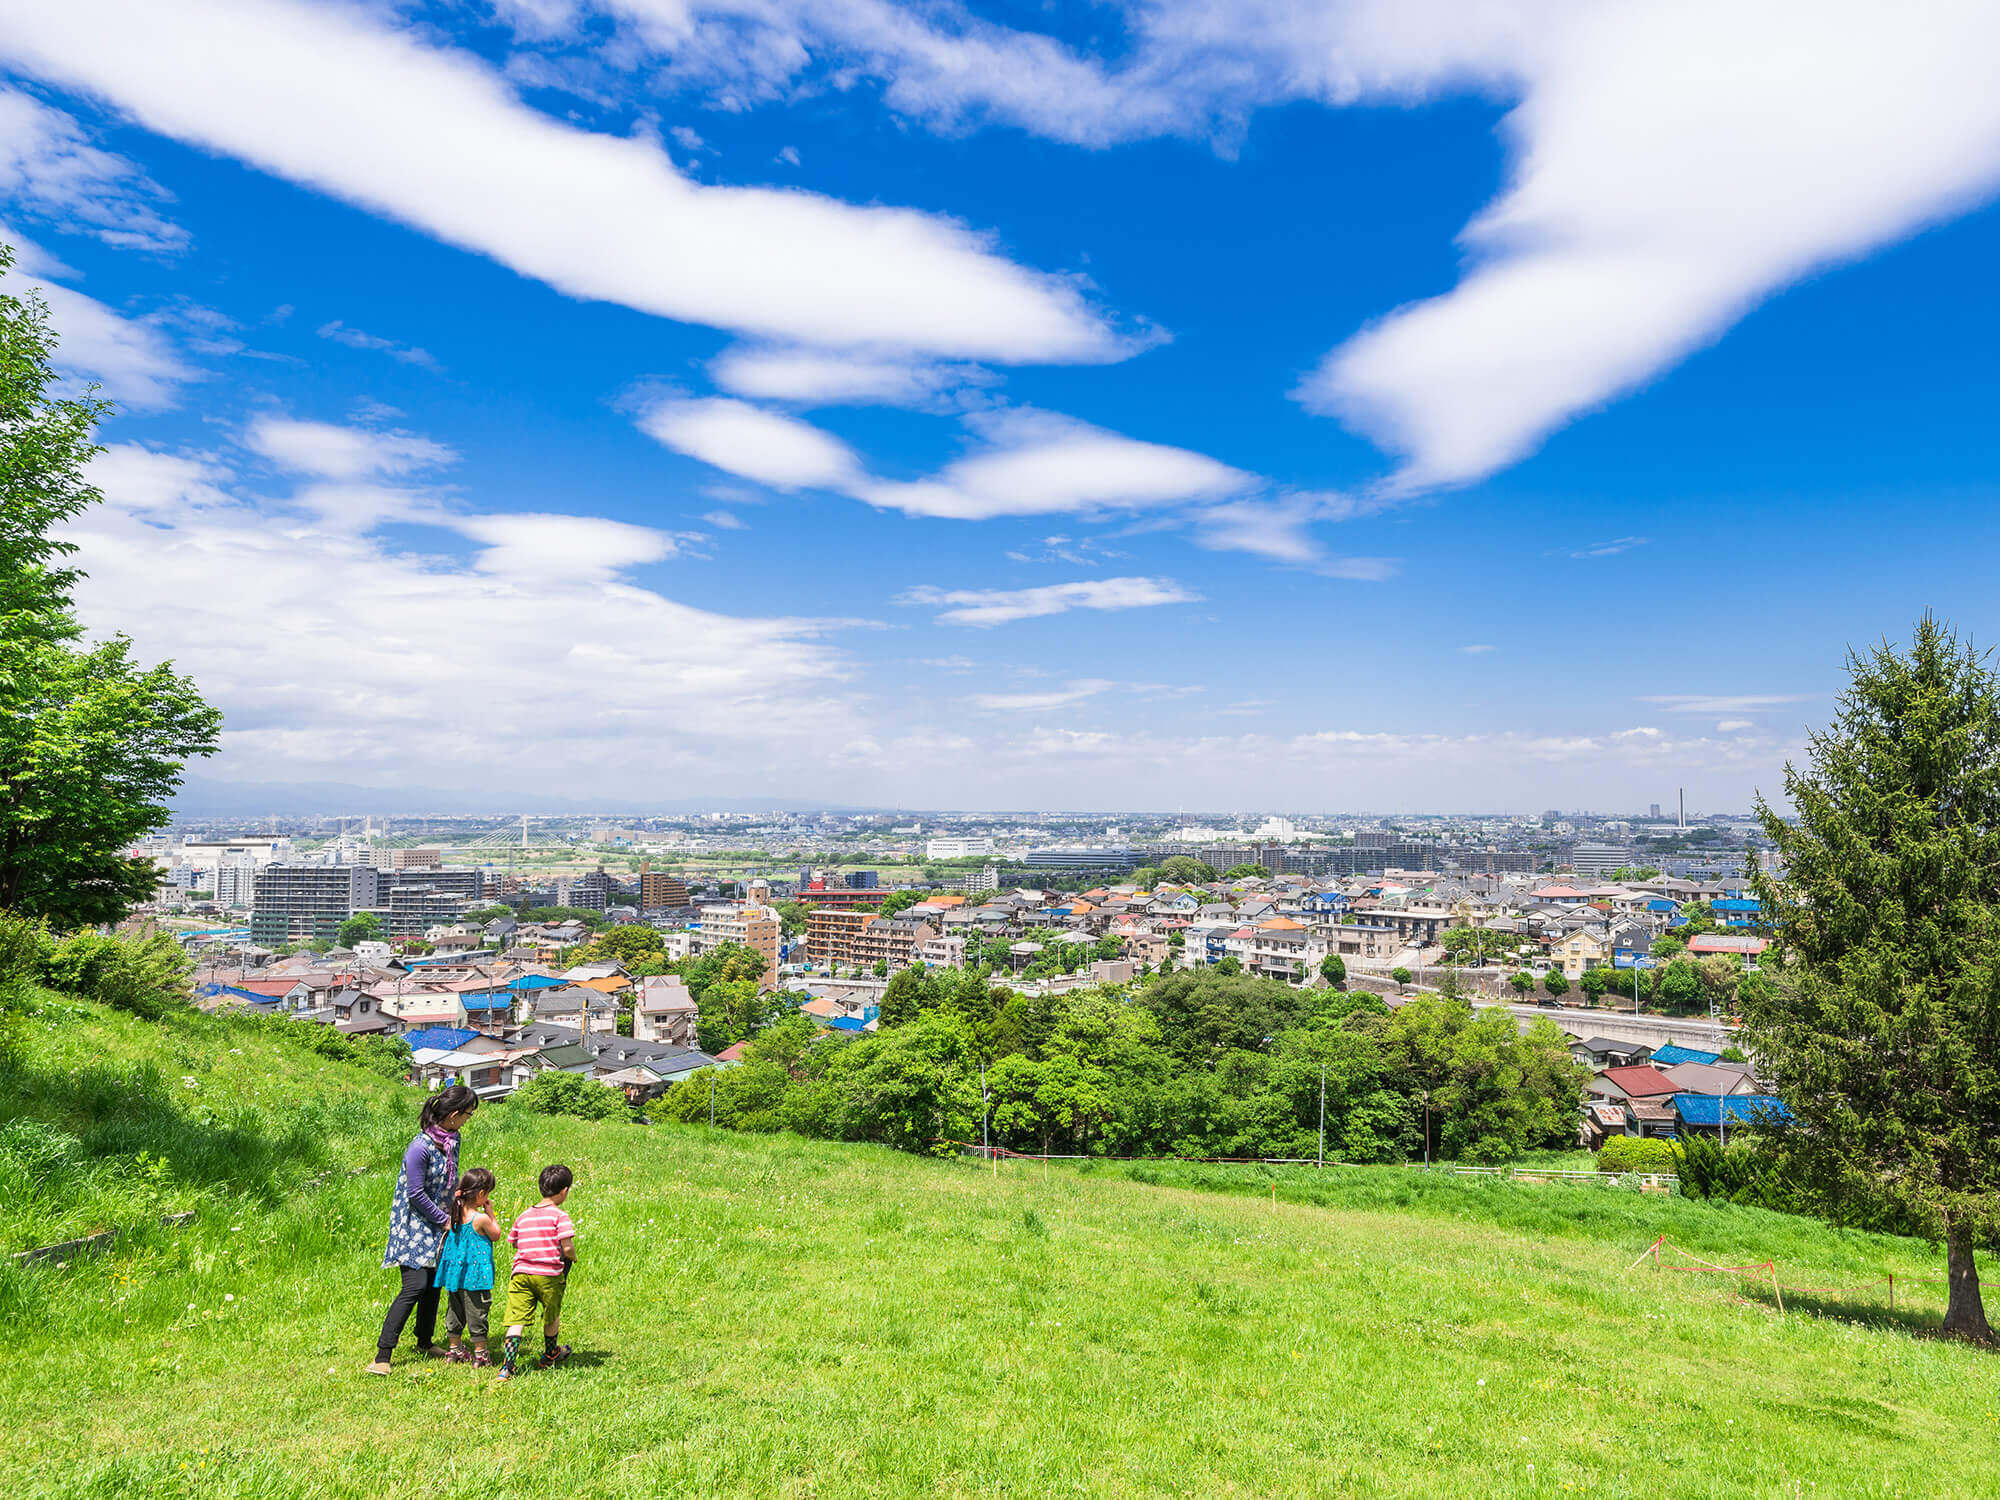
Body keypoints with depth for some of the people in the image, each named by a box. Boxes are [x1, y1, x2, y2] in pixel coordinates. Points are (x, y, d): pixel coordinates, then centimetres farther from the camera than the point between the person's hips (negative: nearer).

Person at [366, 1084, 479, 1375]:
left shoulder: (452, 1139, 2)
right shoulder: (421, 1147, -24)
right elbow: (416, 1194, -19)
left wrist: (453, 1215, 9)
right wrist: (445, 1220, -12)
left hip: (438, 1225, 8)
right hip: (414, 1225, -8)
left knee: (434, 1284, 13)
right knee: (415, 1286, -14)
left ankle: (425, 1342, 30)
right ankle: (382, 1354, -8)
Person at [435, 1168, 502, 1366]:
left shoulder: (456, 1214, -3)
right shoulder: (481, 1219, -21)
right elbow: (496, 1236, -5)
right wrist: (490, 1213, -2)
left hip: (455, 1272, 7)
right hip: (475, 1275, -7)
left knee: (455, 1311, 18)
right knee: (477, 1313, 4)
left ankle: (455, 1350, 29)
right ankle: (480, 1353, 13)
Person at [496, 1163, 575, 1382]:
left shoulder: (523, 1217, 11)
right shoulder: (559, 1216, -8)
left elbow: (514, 1244, 17)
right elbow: (567, 1247, -15)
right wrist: (572, 1257, 7)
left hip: (521, 1272, 3)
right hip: (550, 1275, -3)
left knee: (517, 1321, 1)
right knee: (552, 1317, 20)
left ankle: (506, 1366, -12)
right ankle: (550, 1355, 39)